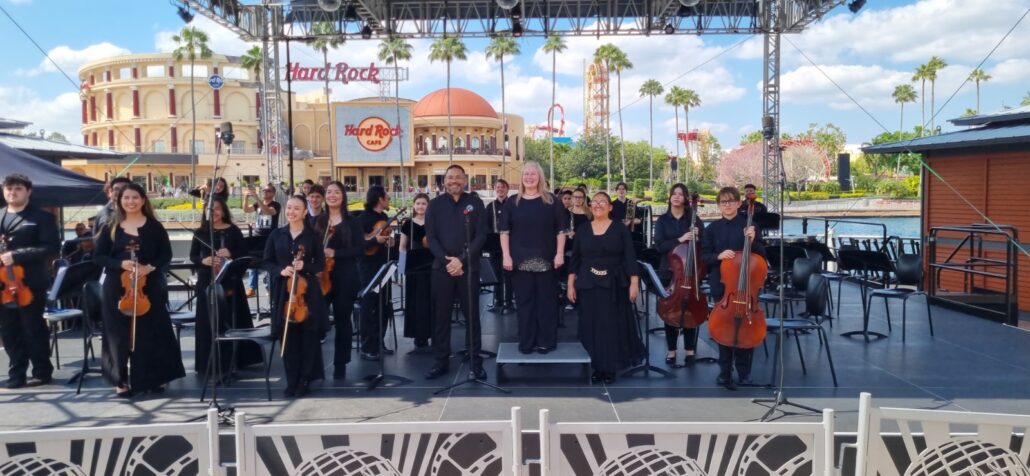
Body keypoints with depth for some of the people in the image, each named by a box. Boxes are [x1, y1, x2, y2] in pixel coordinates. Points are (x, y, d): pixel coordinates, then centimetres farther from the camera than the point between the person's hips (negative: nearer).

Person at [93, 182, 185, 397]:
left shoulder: (154, 227, 3)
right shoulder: (110, 228, 6)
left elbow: (166, 254, 2)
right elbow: (98, 256, 4)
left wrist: (151, 267, -16)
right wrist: (120, 263, -14)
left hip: (150, 287, -1)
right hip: (118, 288, 1)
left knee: (152, 331, 4)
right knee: (120, 333, 3)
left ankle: (154, 377, 15)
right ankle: (122, 380, 13)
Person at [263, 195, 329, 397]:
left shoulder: (313, 236, 1)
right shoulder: (276, 235, 7)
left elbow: (321, 263, 2)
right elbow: (267, 262, 8)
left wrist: (305, 266, -17)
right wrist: (280, 270, -11)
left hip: (308, 291, -2)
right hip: (283, 291, 2)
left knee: (308, 337, 1)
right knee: (288, 337, 3)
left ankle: (305, 380, 12)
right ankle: (292, 381, 13)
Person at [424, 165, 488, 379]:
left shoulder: (475, 202, 3)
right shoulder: (435, 204, 6)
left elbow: (481, 235, -4)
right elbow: (431, 237, 1)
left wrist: (461, 260, -14)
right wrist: (446, 260, -13)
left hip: (469, 267, -1)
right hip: (442, 267, 1)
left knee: (472, 314, 3)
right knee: (441, 315, 5)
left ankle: (475, 361, 12)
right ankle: (441, 360, 15)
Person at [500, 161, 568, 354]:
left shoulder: (551, 201, 3)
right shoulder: (512, 202, 6)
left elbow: (561, 230, 2)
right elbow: (505, 231, 5)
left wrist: (559, 254, -6)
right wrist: (506, 256, -4)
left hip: (546, 260, -1)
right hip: (520, 261, 1)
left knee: (546, 300, 3)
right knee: (524, 301, 5)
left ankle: (546, 341, 12)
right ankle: (526, 342, 14)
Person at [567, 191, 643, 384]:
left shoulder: (620, 228, -1)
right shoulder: (582, 229, 6)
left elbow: (630, 258, -4)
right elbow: (575, 259, 7)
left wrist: (634, 282, -11)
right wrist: (571, 284, 3)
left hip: (614, 285, -2)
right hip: (588, 285, 2)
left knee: (613, 326, 0)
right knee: (591, 326, 3)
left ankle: (611, 367, 11)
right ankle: (597, 366, 13)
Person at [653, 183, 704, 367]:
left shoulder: (693, 218, 3)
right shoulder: (663, 220, 3)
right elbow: (659, 246, -8)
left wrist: (697, 237, -18)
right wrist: (679, 240, -20)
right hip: (669, 272, 1)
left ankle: (690, 350, 13)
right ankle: (671, 350, 14)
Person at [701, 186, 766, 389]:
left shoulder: (748, 224, 0)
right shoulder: (712, 228, 3)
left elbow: (761, 254, 0)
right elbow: (704, 257, 2)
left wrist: (752, 240, -18)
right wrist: (718, 256, -17)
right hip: (722, 285, 1)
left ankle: (744, 371, 19)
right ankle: (725, 371, 20)